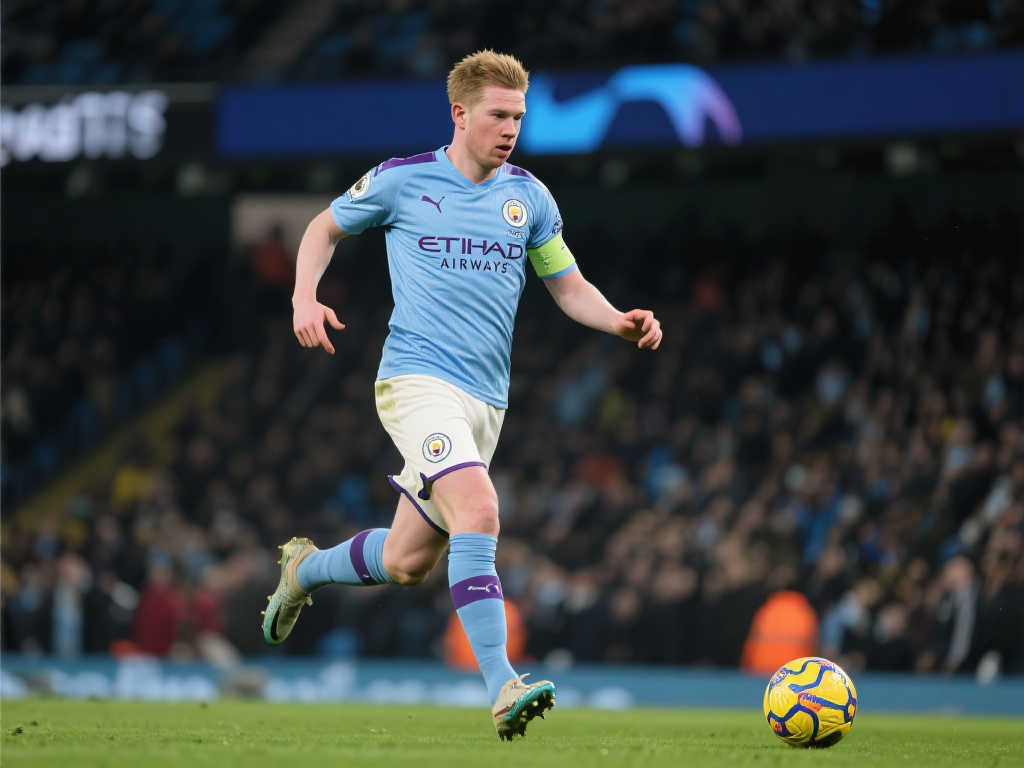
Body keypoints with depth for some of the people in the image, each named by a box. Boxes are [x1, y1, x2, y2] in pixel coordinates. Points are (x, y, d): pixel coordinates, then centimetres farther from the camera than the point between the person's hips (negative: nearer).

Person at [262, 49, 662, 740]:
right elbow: (326, 228, 15)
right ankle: (503, 687, -31)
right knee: (477, 511, -28)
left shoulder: (529, 197, 10)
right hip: (418, 378, -5)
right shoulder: (401, 180, -1)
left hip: (486, 398, 5)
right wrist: (305, 297, -3)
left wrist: (621, 321, -3)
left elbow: (570, 287, 17)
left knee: (407, 563, 11)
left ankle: (305, 570, 42)